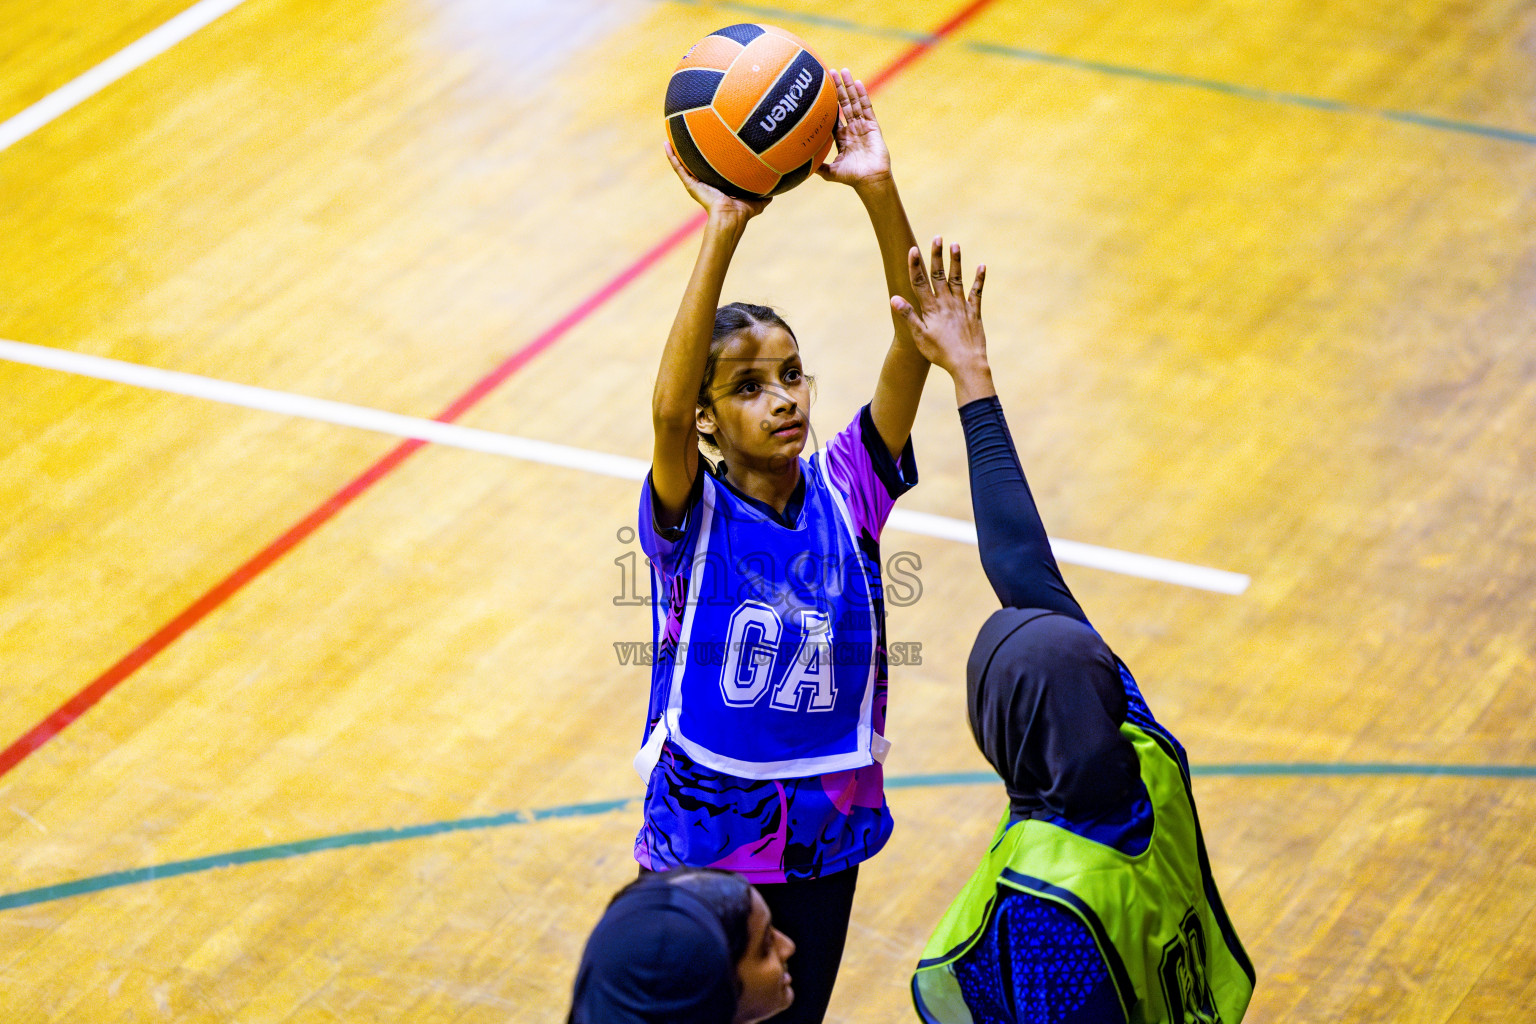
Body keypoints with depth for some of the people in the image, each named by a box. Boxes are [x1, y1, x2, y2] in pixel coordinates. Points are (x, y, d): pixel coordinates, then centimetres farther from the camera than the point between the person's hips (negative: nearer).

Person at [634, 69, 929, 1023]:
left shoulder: (847, 492, -8)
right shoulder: (691, 519, -17)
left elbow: (914, 351, -21)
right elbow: (666, 408, -38)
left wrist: (880, 194, -35)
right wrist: (722, 234, -47)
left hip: (824, 832, 3)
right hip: (704, 834, -3)